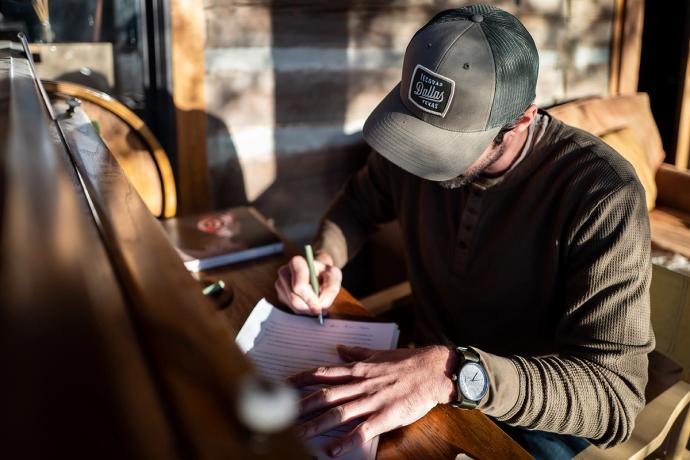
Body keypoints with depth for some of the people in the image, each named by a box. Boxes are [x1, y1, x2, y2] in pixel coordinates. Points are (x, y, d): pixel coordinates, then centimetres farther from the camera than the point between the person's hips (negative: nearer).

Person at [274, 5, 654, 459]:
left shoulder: (606, 198, -27)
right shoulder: (416, 142, -12)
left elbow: (616, 395, -31)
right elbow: (359, 204, 8)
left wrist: (455, 371, -45)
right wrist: (326, 257, -13)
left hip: (540, 415, -4)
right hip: (428, 363, 5)